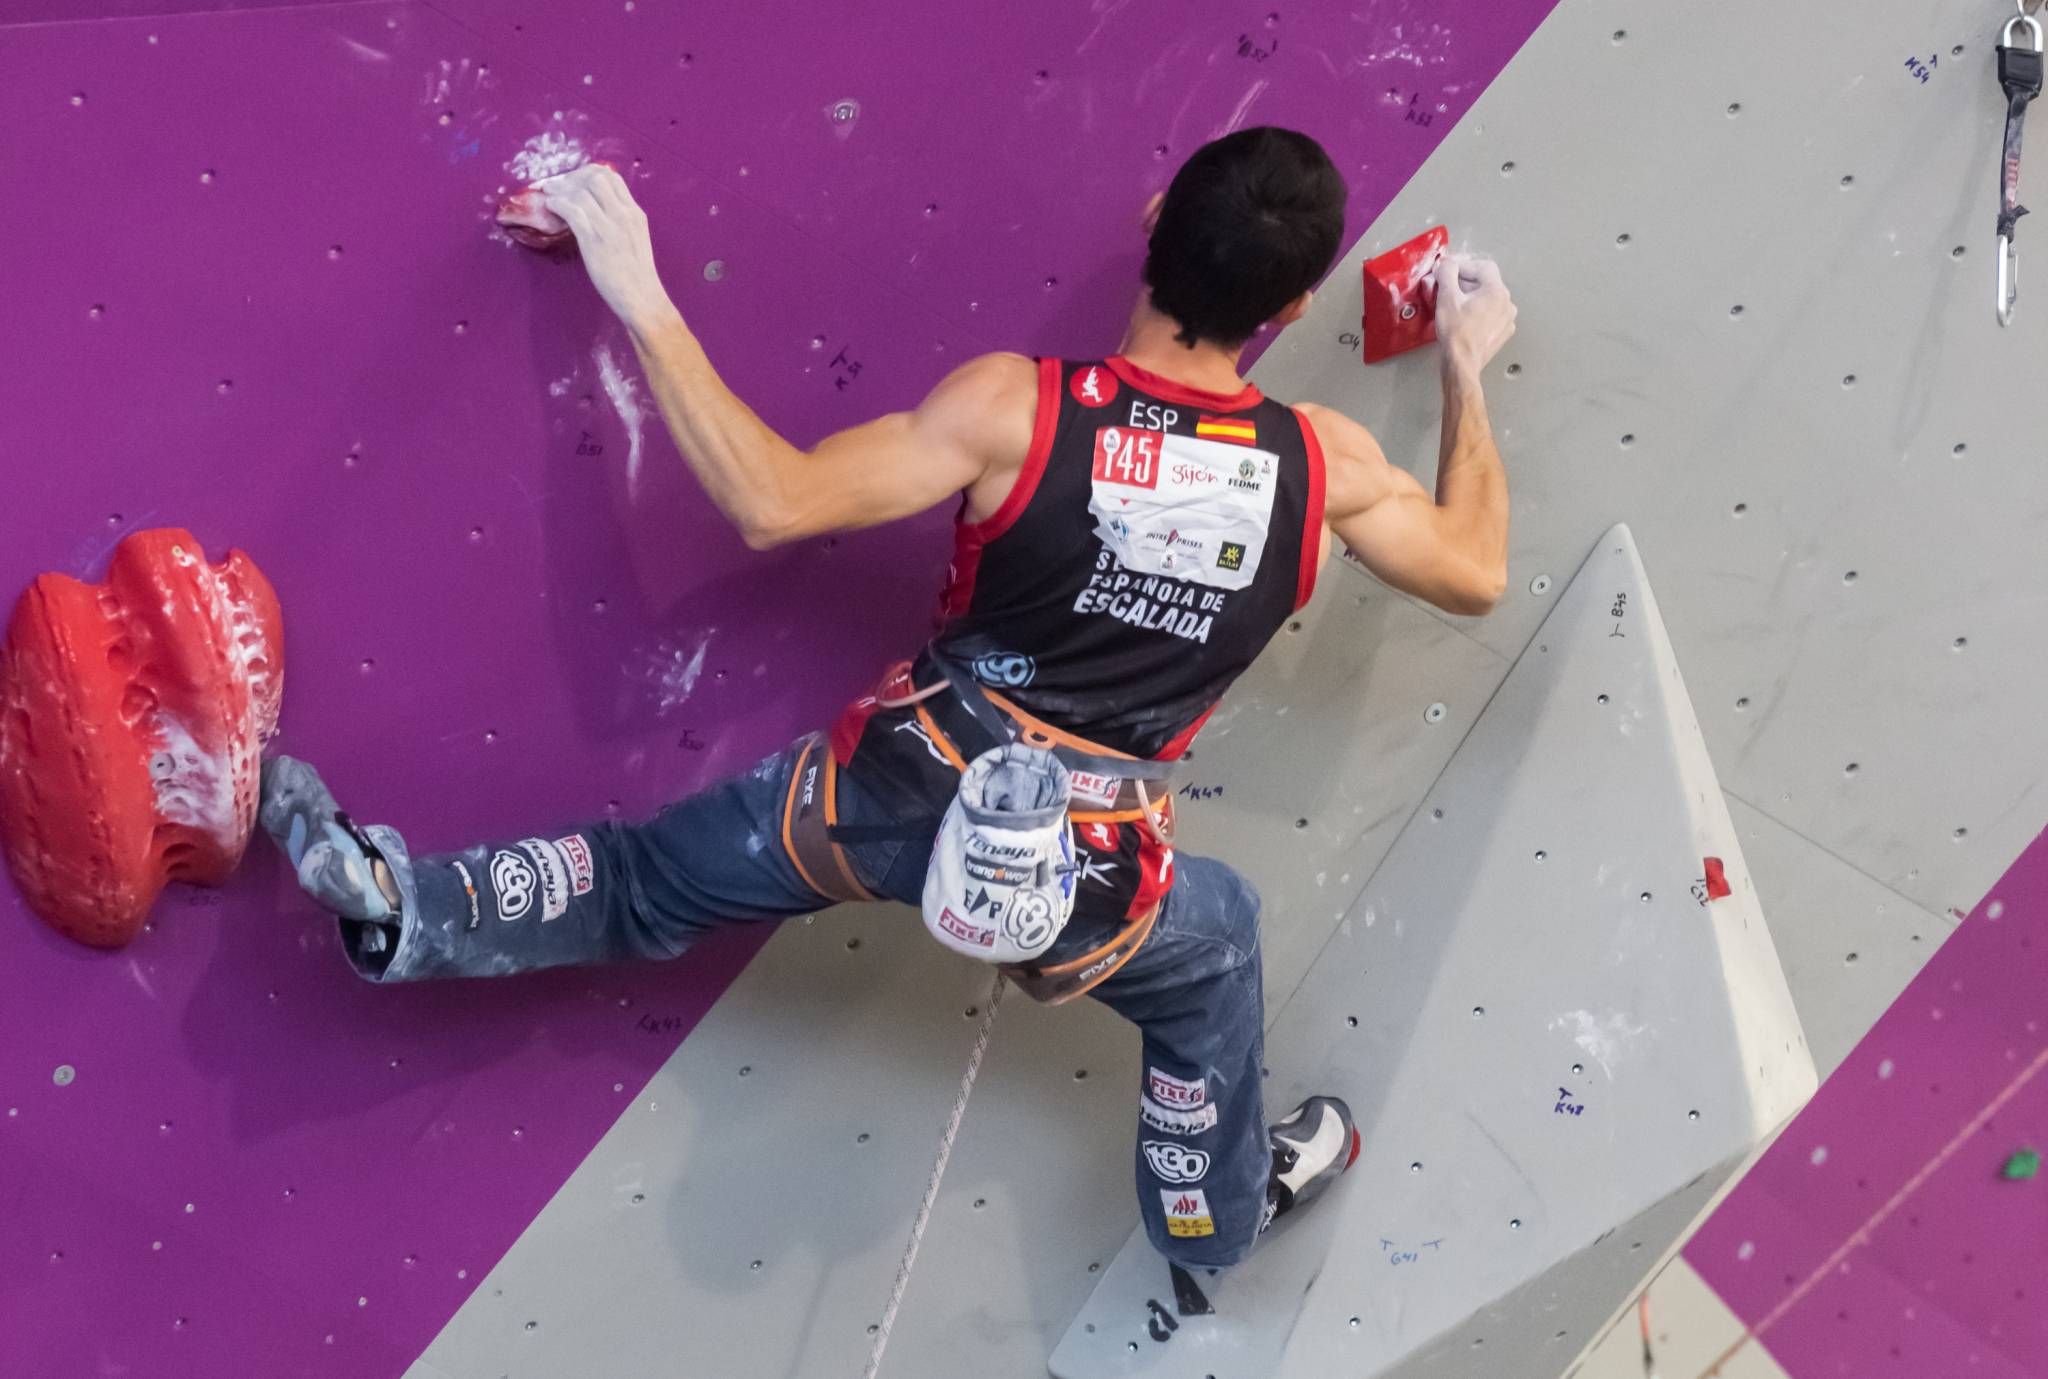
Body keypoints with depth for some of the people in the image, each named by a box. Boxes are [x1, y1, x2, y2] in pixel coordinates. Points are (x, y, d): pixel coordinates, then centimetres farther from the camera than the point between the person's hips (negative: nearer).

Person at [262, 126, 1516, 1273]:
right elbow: (1474, 574, 10)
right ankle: (1219, 1212, 53)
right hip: (1090, 878, 2)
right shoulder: (1327, 462, -8)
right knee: (1216, 943, 35)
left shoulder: (1015, 406, -15)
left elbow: (771, 504, -18)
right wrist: (1467, 370, 23)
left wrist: (643, 303, -11)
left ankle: (401, 908, 16)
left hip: (902, 796, -1)